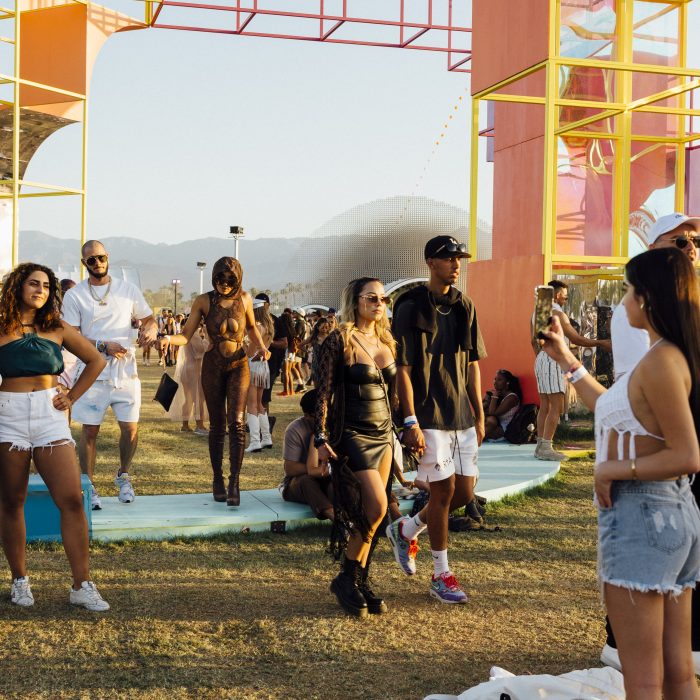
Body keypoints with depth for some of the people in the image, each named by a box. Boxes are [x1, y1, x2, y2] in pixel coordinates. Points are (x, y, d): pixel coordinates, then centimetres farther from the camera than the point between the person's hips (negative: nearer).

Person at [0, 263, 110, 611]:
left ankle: (82, 586, -3)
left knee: (71, 499, -7)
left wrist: (72, 397, 9)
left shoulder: (57, 329, 8)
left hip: (50, 416, 1)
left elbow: (96, 361, 17)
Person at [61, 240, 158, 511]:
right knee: (90, 430, 1)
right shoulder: (74, 295, 0)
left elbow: (149, 318, 15)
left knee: (130, 428, 1)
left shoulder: (128, 289, 7)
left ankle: (123, 476, 24)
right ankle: (89, 486, 13)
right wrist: (103, 346, -18)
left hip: (126, 369, 2)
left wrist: (151, 329, -9)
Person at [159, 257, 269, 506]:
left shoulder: (244, 299, -1)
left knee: (236, 423, -13)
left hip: (239, 366, 0)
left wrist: (261, 346, 0)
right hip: (213, 366, 0)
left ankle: (234, 483, -13)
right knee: (217, 426, 5)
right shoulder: (204, 301, -6)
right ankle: (218, 480, 17)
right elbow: (186, 335, -8)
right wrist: (168, 339, -28)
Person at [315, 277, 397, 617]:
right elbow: (323, 393, -10)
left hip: (383, 434, 7)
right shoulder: (339, 341, -8)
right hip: (352, 434, -7)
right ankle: (346, 579, -1)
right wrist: (321, 440, -16)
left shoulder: (386, 342, 11)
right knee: (376, 506, -16)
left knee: (369, 512, 6)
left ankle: (360, 581, 16)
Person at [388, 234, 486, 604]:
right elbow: (403, 369, -11)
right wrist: (410, 422, -16)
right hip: (430, 416, -6)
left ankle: (407, 529, 30)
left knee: (465, 492, 6)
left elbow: (472, 365, 15)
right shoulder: (411, 307, -8)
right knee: (443, 490, -2)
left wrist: (479, 415, 12)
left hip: (463, 416, 6)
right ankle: (441, 575, 13)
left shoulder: (464, 307, 11)